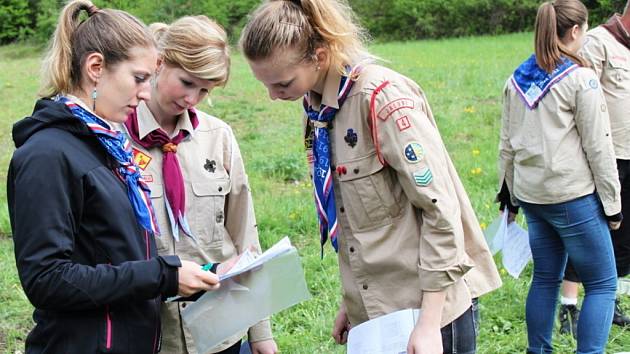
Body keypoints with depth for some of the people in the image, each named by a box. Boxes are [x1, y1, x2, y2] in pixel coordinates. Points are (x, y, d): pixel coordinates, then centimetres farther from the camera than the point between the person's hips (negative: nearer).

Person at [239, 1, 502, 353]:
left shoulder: (382, 97, -19)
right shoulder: (317, 108, 4)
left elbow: (441, 209, -19)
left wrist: (429, 322, -19)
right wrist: (351, 301, 13)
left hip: (429, 303, -7)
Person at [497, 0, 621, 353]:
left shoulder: (517, 80, 7)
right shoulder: (580, 79, -12)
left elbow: (508, 143, 13)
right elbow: (598, 147, -10)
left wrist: (509, 190, 22)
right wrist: (613, 203, -3)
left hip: (531, 194, 7)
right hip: (573, 196, -7)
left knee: (546, 278, 17)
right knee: (603, 284, 4)